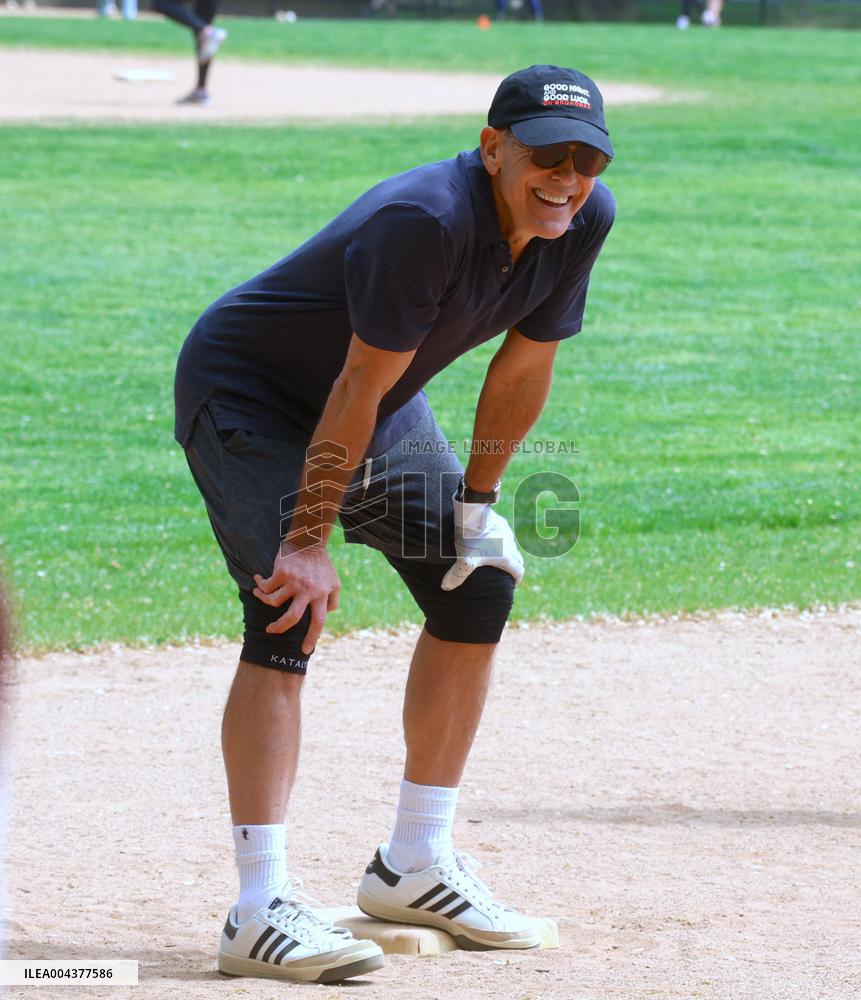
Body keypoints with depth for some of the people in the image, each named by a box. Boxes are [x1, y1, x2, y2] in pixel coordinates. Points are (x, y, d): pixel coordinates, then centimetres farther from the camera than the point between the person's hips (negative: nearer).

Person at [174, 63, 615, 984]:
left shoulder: (584, 220, -14)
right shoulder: (425, 221, -36)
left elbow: (523, 367, -1)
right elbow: (359, 389, -32)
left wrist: (475, 505, 2)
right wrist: (310, 542, -28)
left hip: (385, 413, 9)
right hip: (245, 395, -9)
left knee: (476, 585, 8)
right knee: (291, 610, -23)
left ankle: (412, 868, 20)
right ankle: (259, 910, -28)